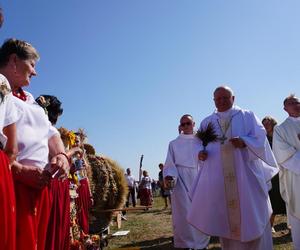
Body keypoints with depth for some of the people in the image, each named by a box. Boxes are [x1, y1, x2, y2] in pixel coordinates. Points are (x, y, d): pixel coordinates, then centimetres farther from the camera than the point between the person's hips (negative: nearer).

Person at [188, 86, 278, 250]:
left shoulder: (247, 116, 8)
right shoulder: (206, 122, 15)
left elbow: (260, 137, -1)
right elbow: (200, 145, 15)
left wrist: (244, 142, -20)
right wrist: (201, 154, -7)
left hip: (245, 173, -2)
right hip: (217, 177, 2)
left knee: (250, 212, 0)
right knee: (224, 216, 5)